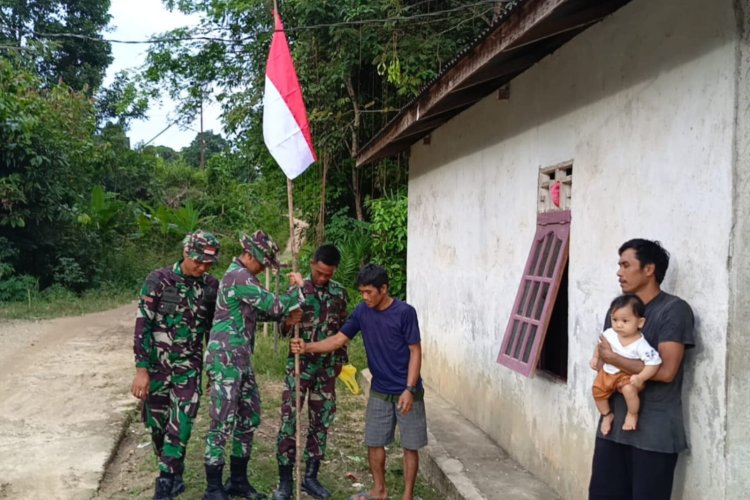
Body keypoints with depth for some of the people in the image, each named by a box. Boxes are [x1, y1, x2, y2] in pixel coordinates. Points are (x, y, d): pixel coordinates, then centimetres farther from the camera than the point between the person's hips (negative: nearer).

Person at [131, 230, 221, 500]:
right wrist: (141, 370, -16)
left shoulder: (212, 285, -1)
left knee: (180, 425, -9)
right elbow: (143, 326, -12)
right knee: (156, 423, 10)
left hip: (189, 366, 1)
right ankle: (174, 474, 29)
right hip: (157, 364, -1)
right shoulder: (159, 280, -12)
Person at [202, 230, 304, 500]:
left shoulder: (240, 275, 15)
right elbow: (275, 305, -19)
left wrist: (286, 313, 9)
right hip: (225, 359, -10)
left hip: (240, 360, 10)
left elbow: (259, 311, 23)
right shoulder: (240, 277, -18)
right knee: (222, 424, -3)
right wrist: (298, 287, -3)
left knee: (249, 419, 15)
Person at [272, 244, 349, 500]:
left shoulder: (339, 293, 3)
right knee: (289, 421, -4)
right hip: (299, 364, -3)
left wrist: (342, 360, 13)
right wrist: (288, 323, -25)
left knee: (321, 422, 9)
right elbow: (283, 328, -2)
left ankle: (310, 477, 21)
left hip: (327, 367, 3)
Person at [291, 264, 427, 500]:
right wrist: (308, 347, -17)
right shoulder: (363, 312, -2)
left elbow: (415, 352, -14)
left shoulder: (405, 313, -16)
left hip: (407, 391, -5)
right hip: (379, 391, 5)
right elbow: (339, 340, -2)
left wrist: (409, 389, -19)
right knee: (374, 442, 12)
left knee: (410, 445, 5)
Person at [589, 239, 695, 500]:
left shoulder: (675, 310, -11)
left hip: (654, 434, -6)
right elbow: (602, 360, 12)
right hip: (613, 426, 6)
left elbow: (665, 371, -19)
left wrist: (613, 358, -11)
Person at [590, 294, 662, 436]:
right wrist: (595, 357, -2)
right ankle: (607, 415, 22)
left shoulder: (640, 344, -27)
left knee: (629, 390, -30)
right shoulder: (609, 334, -12)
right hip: (608, 372, 6)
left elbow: (654, 362, -29)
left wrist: (640, 378, -35)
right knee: (597, 389, -4)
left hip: (628, 375, -5)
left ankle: (632, 415, 1)